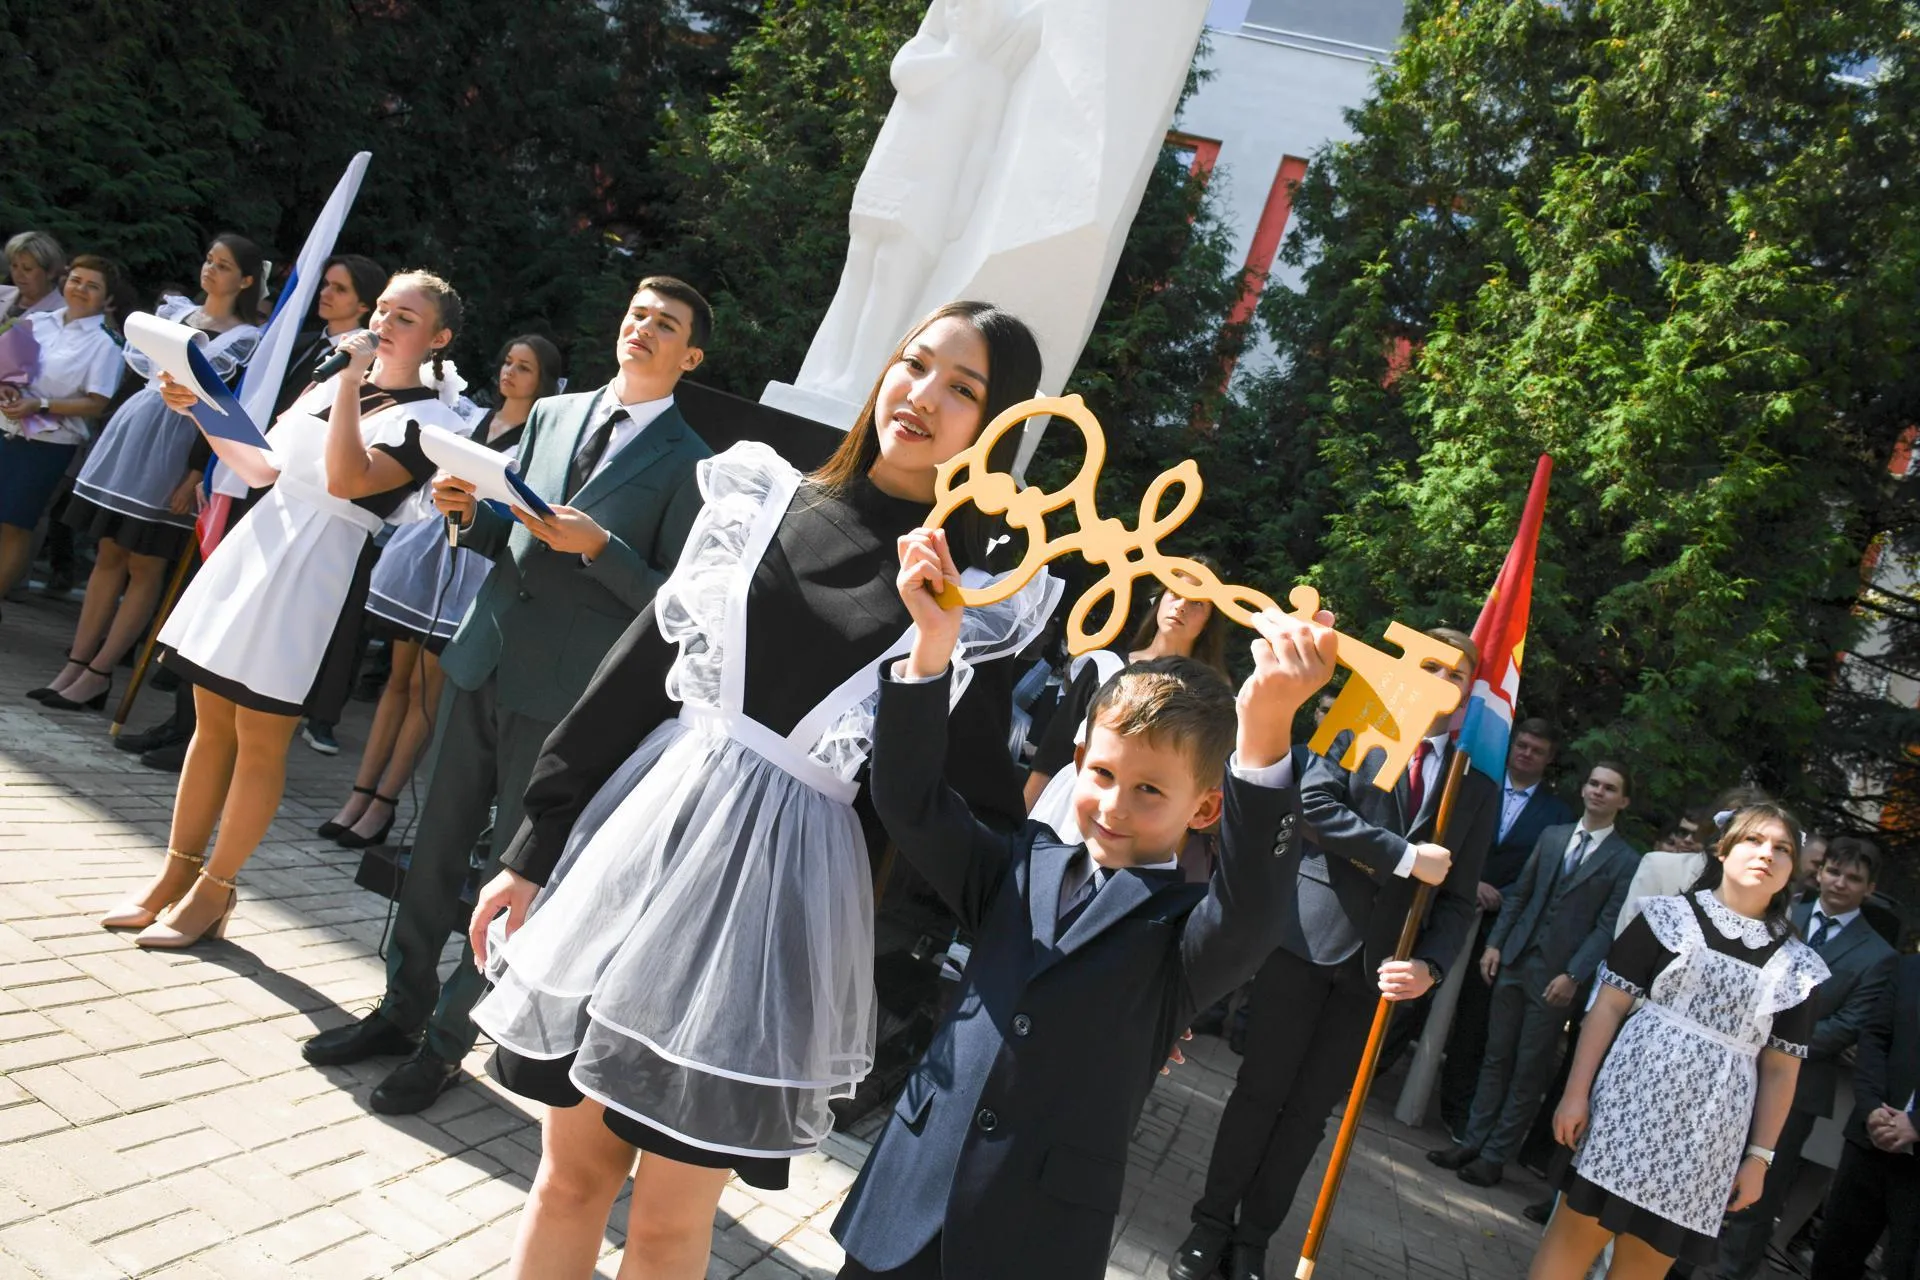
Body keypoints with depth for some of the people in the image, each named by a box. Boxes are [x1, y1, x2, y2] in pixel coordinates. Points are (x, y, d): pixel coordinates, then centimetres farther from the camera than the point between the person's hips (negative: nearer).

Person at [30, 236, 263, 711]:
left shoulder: (247, 339, -5)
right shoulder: (173, 311, 12)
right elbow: (137, 360, 22)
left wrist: (197, 474, -17)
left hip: (176, 448, -6)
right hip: (131, 432, 6)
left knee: (145, 567, 0)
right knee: (108, 555, 7)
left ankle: (97, 675, 6)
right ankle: (76, 663, 12)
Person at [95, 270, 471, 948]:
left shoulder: (430, 419, -9)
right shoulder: (330, 382, 13)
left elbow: (345, 479, -24)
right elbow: (263, 467, 17)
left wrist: (353, 381, -21)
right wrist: (201, 410, 9)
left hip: (318, 574, -6)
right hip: (258, 543, 7)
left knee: (261, 738, 2)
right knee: (212, 720, 12)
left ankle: (212, 891, 16)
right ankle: (177, 872, 24)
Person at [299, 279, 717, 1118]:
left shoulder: (688, 465, -6)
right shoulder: (551, 416, 11)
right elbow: (507, 540, 16)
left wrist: (599, 546, -21)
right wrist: (471, 513, -5)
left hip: (563, 693, -5)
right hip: (481, 661, 5)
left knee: (516, 871, 4)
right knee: (436, 846, 14)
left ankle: (446, 1040, 19)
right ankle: (402, 1008, 30)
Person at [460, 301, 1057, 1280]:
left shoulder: (985, 598, -4)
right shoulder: (763, 499, 3)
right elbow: (637, 672, 5)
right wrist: (533, 850, 7)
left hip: (777, 884, -3)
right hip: (641, 833, 3)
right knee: (569, 1172, 14)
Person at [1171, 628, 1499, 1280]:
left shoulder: (1478, 786, 9)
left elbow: (1458, 897, 6)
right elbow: (1313, 804, -14)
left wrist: (1429, 966, -12)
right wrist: (1405, 855, -16)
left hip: (1381, 965, 3)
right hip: (1309, 934, -2)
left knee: (1310, 1110, 9)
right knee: (1261, 1088, 3)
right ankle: (1212, 1224, 17)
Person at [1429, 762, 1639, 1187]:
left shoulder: (1626, 860, -3)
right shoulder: (1552, 836, 11)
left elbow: (1608, 926, -8)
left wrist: (1573, 975, -15)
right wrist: (1495, 943, 5)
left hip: (1557, 976, -4)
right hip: (1515, 961, 4)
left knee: (1529, 1071, 3)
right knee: (1497, 1059, 10)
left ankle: (1495, 1156, 10)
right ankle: (1472, 1142, 16)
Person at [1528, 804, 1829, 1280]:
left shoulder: (1795, 965, 8)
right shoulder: (1671, 917, 1)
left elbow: (1780, 1070, 9)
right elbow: (1609, 1005, -2)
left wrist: (1759, 1157, 6)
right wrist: (1576, 1092, -7)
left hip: (1705, 1138, 2)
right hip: (1631, 1099, -2)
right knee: (1576, 1230, 0)